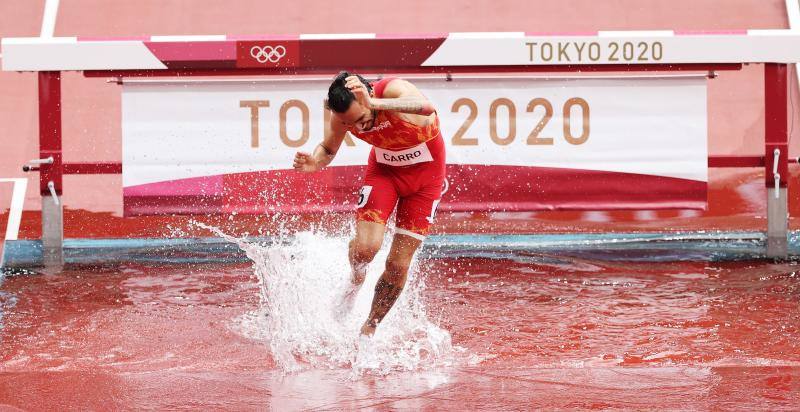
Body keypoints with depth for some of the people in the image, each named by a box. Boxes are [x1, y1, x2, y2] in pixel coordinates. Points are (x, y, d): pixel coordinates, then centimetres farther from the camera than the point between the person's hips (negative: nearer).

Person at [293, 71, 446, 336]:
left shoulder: (393, 90, -35)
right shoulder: (341, 118, -20)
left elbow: (427, 108, -58)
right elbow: (328, 148, 2)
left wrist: (373, 104, -69)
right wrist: (315, 162, -23)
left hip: (426, 171, -2)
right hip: (384, 168, 2)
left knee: (398, 265, -2)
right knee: (365, 247, -21)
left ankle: (369, 329, 19)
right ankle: (357, 280, 15)